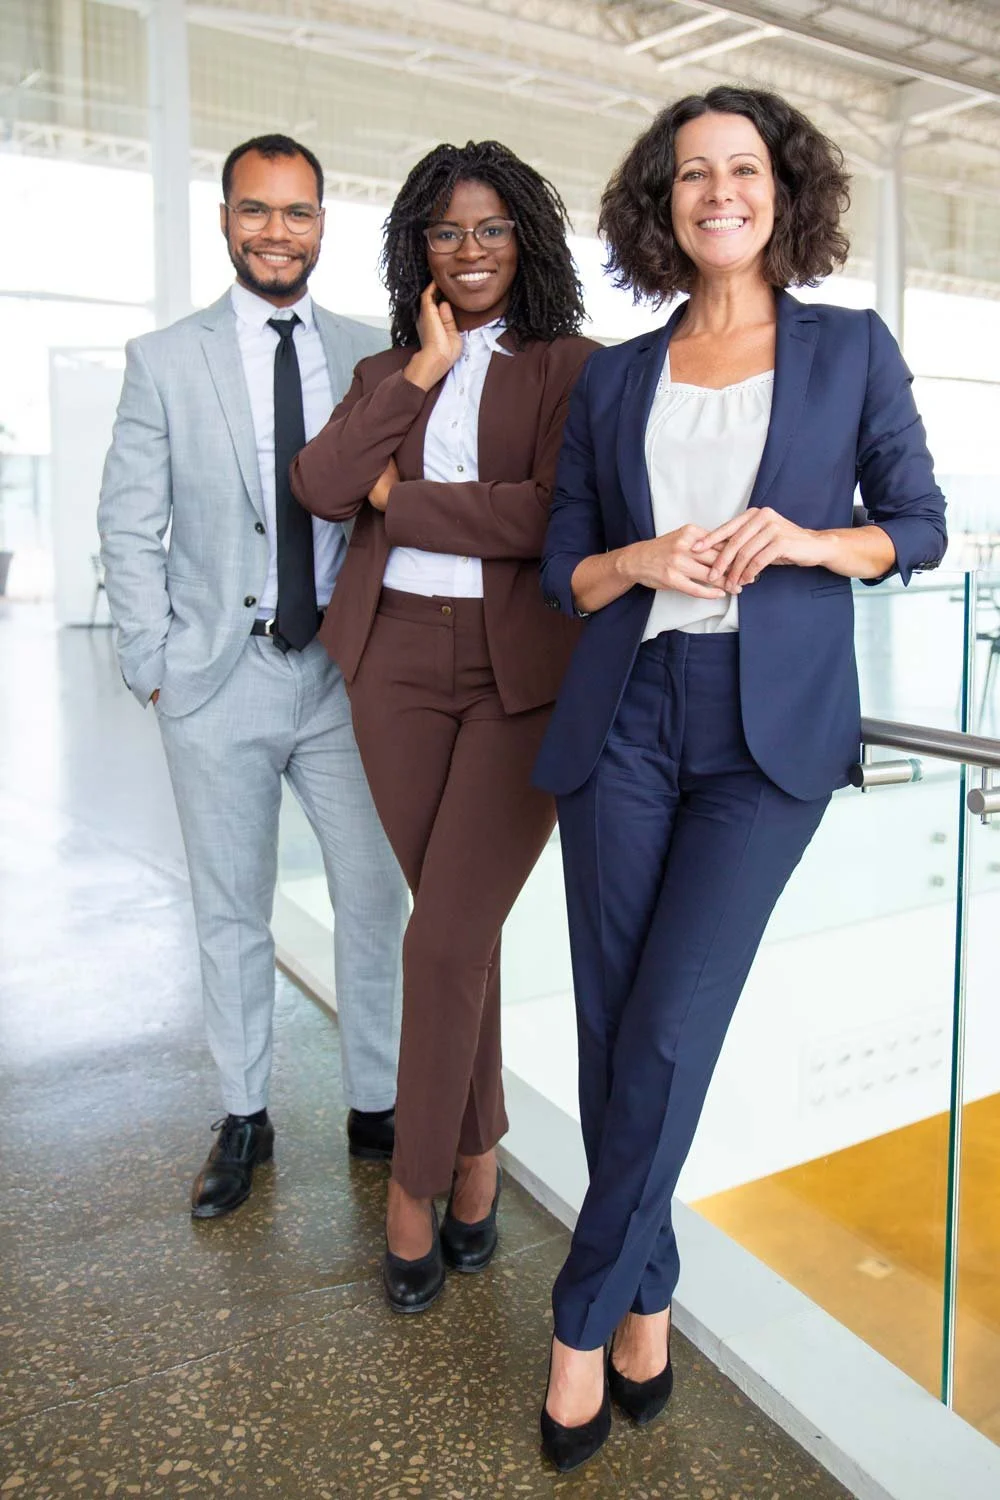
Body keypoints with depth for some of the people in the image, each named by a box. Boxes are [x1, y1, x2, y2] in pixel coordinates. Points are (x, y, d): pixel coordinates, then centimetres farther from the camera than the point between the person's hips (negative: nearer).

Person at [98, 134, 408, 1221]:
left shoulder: (370, 357, 7)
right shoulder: (164, 359, 3)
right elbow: (128, 526, 1)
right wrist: (153, 668, -4)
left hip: (346, 672, 1)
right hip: (219, 679, -1)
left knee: (375, 898, 5)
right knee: (231, 913, 10)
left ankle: (376, 1107, 24)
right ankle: (243, 1119, 27)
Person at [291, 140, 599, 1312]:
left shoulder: (571, 366, 2)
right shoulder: (388, 370, 15)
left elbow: (556, 514, -15)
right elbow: (320, 486, -3)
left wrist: (398, 497, -6)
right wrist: (425, 368, -5)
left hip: (526, 674, -4)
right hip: (399, 666, 4)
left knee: (446, 937, -7)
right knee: (458, 924, 11)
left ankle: (414, 1183, 14)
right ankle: (476, 1154, 28)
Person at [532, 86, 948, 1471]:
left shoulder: (851, 350, 7)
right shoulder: (615, 381, 11)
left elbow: (919, 526, 9)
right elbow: (564, 568, 11)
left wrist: (807, 540, -10)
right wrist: (643, 561, -10)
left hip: (772, 727, -2)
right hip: (624, 717, 3)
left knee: (668, 1029, -10)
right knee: (613, 1033, 4)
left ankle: (585, 1320, 10)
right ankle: (649, 1303, 24)